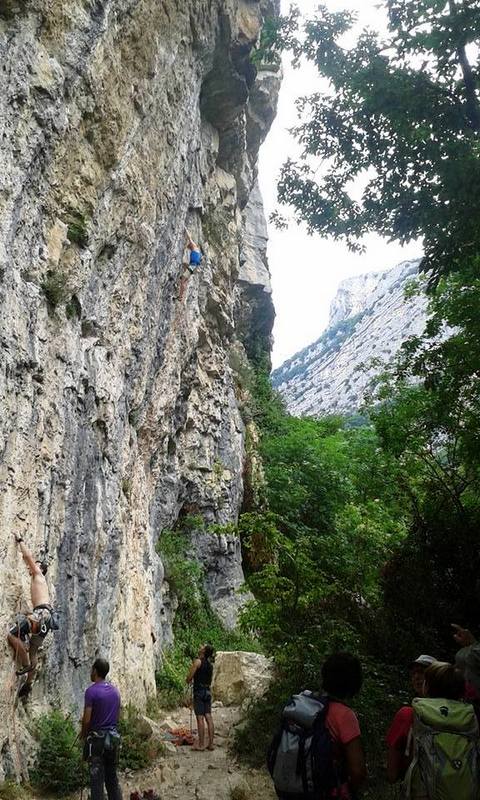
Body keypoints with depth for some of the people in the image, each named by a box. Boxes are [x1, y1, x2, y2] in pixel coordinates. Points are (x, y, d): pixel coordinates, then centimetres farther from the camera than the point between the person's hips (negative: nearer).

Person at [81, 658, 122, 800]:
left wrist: (83, 733, 3)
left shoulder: (91, 691, -13)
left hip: (97, 738, -6)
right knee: (112, 777, 13)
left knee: (97, 779, 1)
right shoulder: (115, 690, 7)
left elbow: (87, 719, -14)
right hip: (114, 737, 6)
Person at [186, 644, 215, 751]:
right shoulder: (210, 664, 11)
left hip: (199, 691, -7)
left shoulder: (198, 661, -10)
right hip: (207, 691, 7)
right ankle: (210, 743, 7)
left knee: (200, 718, -4)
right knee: (208, 717, 6)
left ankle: (201, 744, -1)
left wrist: (189, 681, 12)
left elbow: (189, 678, -10)